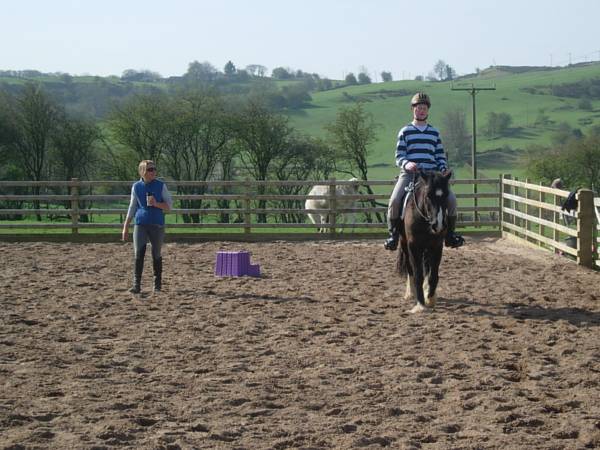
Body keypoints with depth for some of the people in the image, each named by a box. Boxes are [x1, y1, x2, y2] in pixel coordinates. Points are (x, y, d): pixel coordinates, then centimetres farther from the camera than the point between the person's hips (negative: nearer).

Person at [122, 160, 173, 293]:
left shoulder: (161, 186, -2)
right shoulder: (136, 187, 3)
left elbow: (169, 205, 1)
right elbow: (132, 207, 11)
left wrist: (156, 204, -19)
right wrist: (126, 227, 11)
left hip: (157, 225, -1)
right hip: (140, 224, 1)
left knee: (156, 255, 6)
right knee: (138, 255, -7)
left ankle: (158, 284, 18)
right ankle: (136, 285, -5)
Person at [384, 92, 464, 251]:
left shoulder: (434, 133, 18)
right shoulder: (405, 132, 10)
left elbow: (441, 156, 19)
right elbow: (399, 156, 4)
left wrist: (443, 168, -2)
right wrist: (406, 164, -18)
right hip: (410, 173, -2)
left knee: (451, 199, -18)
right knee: (395, 200, -26)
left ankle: (450, 233, 0)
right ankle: (393, 234, -6)